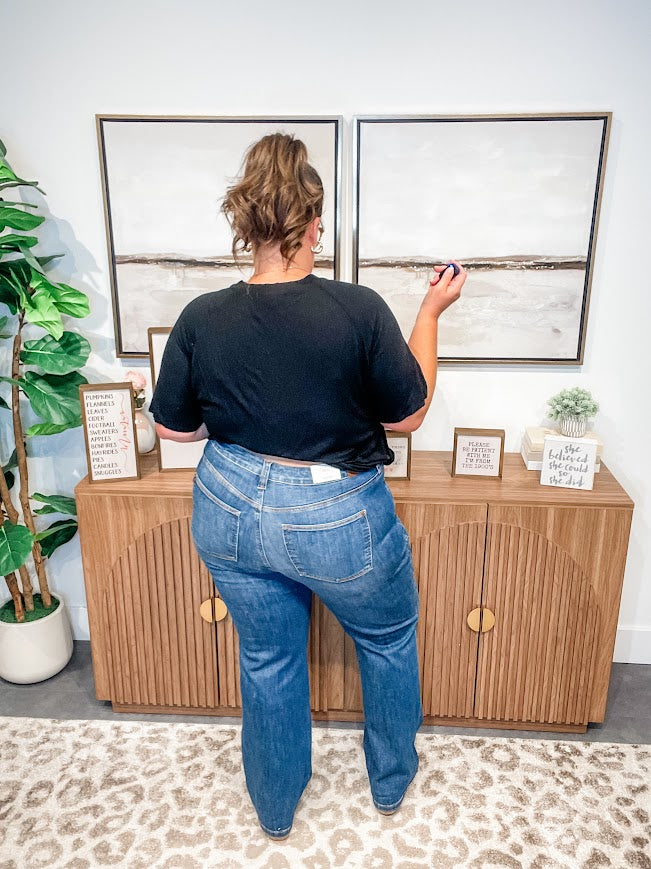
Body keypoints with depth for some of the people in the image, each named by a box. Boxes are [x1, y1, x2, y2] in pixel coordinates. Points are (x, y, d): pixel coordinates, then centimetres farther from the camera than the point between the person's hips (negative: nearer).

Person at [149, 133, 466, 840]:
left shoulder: (201, 318, -10)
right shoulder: (359, 310, -19)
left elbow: (174, 427, 1)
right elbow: (408, 415, -7)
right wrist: (430, 313, 2)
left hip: (231, 514, 3)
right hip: (336, 519, -2)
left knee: (267, 661, 24)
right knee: (389, 637, 27)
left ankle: (275, 809, 48)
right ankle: (391, 782, 49)